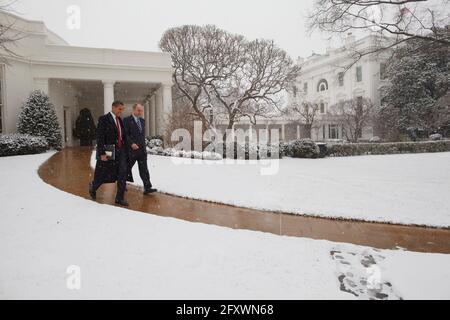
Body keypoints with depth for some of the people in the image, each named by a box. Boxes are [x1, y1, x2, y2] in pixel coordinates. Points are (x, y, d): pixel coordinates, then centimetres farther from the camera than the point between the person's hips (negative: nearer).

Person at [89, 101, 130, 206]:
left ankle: (120, 198, 6)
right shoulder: (104, 119, -9)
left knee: (123, 174, -2)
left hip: (120, 151, 6)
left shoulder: (120, 120, 12)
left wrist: (125, 150, 12)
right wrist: (102, 153, -19)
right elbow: (100, 137, -14)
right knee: (103, 175, 9)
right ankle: (93, 187, 40)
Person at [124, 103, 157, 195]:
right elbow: (125, 134, -12)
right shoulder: (127, 120, -6)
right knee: (127, 168, 10)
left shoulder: (142, 121, 14)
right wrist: (131, 144, -21)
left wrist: (143, 145, 14)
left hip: (142, 149, 5)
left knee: (144, 169, 0)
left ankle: (147, 188, -3)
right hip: (132, 149, -5)